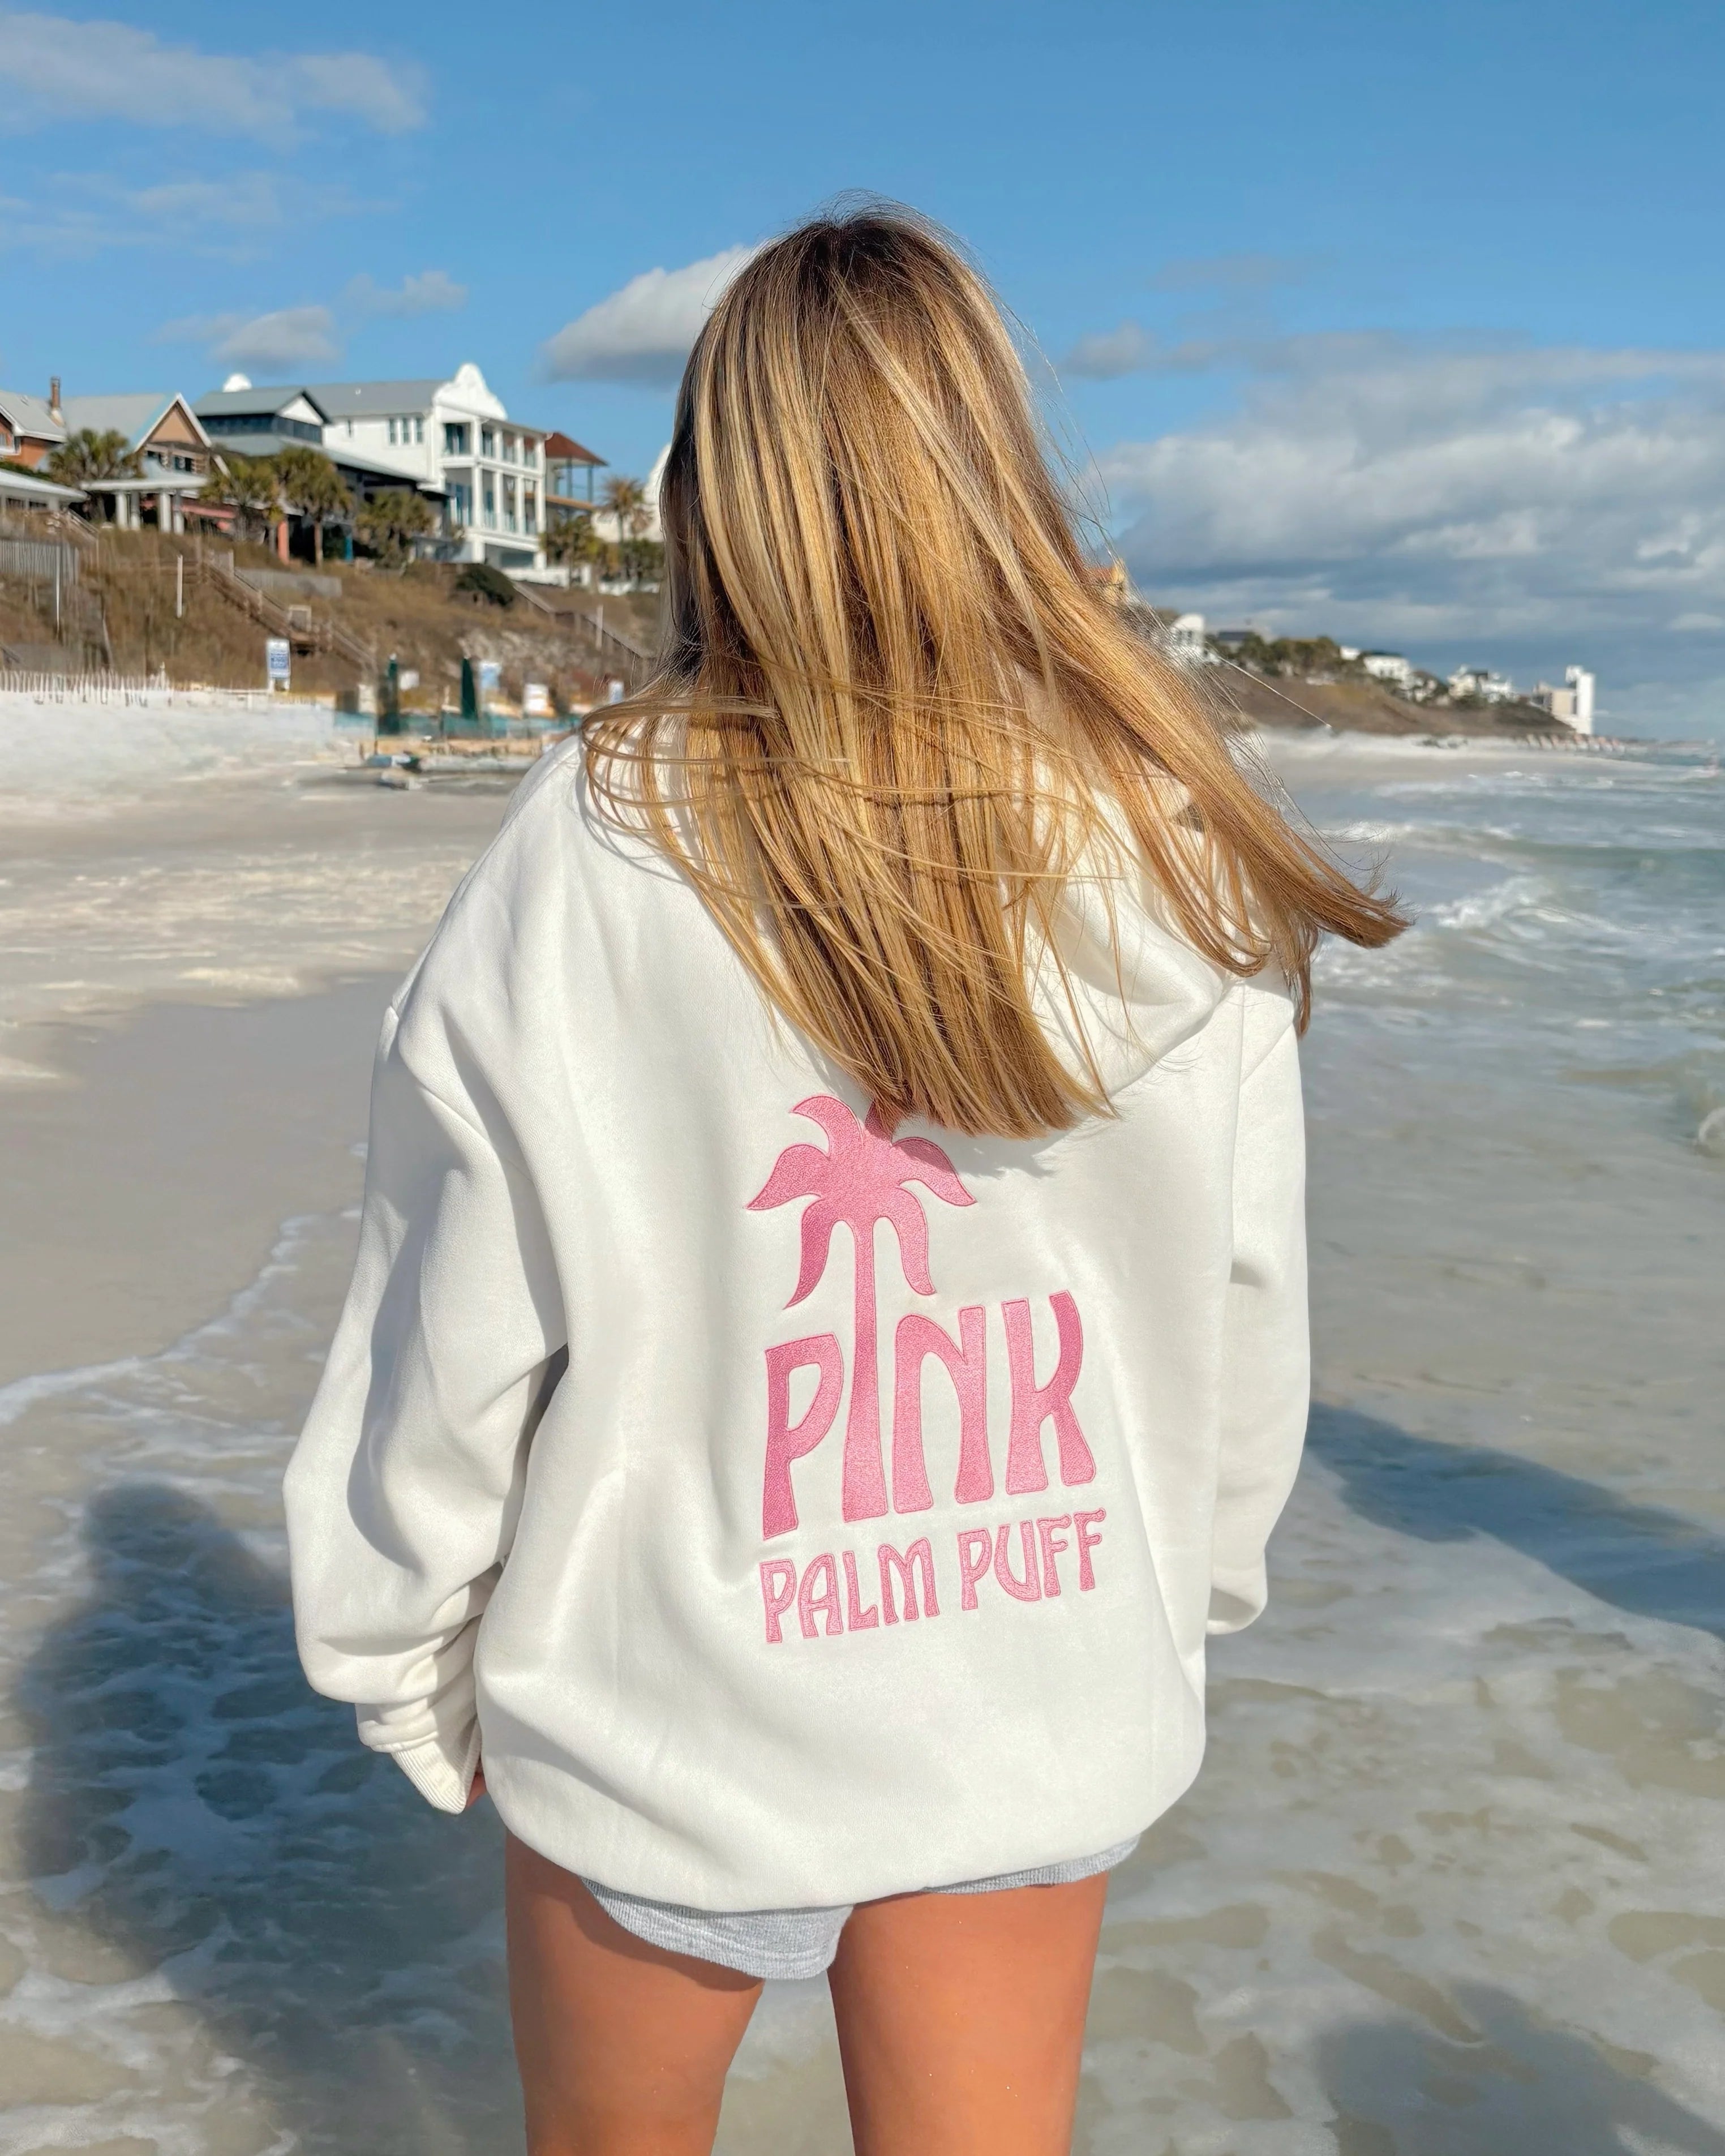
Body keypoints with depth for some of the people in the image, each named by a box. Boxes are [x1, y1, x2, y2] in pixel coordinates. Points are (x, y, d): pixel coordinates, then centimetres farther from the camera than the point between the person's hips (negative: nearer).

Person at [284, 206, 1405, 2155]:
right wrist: (1177, 1604, 17)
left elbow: (448, 1348, -12)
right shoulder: (1179, 862, -11)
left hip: (671, 1713, -2)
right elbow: (1242, 1332, -1)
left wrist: (400, 1667, 6)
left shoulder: (593, 859, -20)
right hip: (1039, 1712, 2)